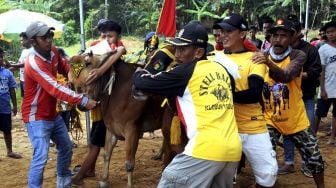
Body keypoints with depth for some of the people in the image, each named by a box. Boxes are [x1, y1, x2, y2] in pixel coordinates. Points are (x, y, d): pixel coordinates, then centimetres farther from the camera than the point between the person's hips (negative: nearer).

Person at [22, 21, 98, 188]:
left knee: (66, 148, 20)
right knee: (41, 157, -16)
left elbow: (64, 69, 16)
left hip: (53, 114, 9)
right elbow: (55, 89, -35)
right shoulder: (33, 62, -27)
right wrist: (83, 101, -39)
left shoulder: (53, 51, -3)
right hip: (37, 117, -9)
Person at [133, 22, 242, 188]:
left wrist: (139, 71, 24)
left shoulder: (185, 72, -3)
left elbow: (142, 82, 1)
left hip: (206, 149, -7)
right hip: (233, 150, 7)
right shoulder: (221, 69, 15)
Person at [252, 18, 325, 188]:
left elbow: (286, 76, -35)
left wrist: (269, 63, -52)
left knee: (314, 158, 13)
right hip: (270, 119, 1)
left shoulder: (298, 56, -15)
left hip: (296, 119, 0)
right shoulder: (262, 57, -6)